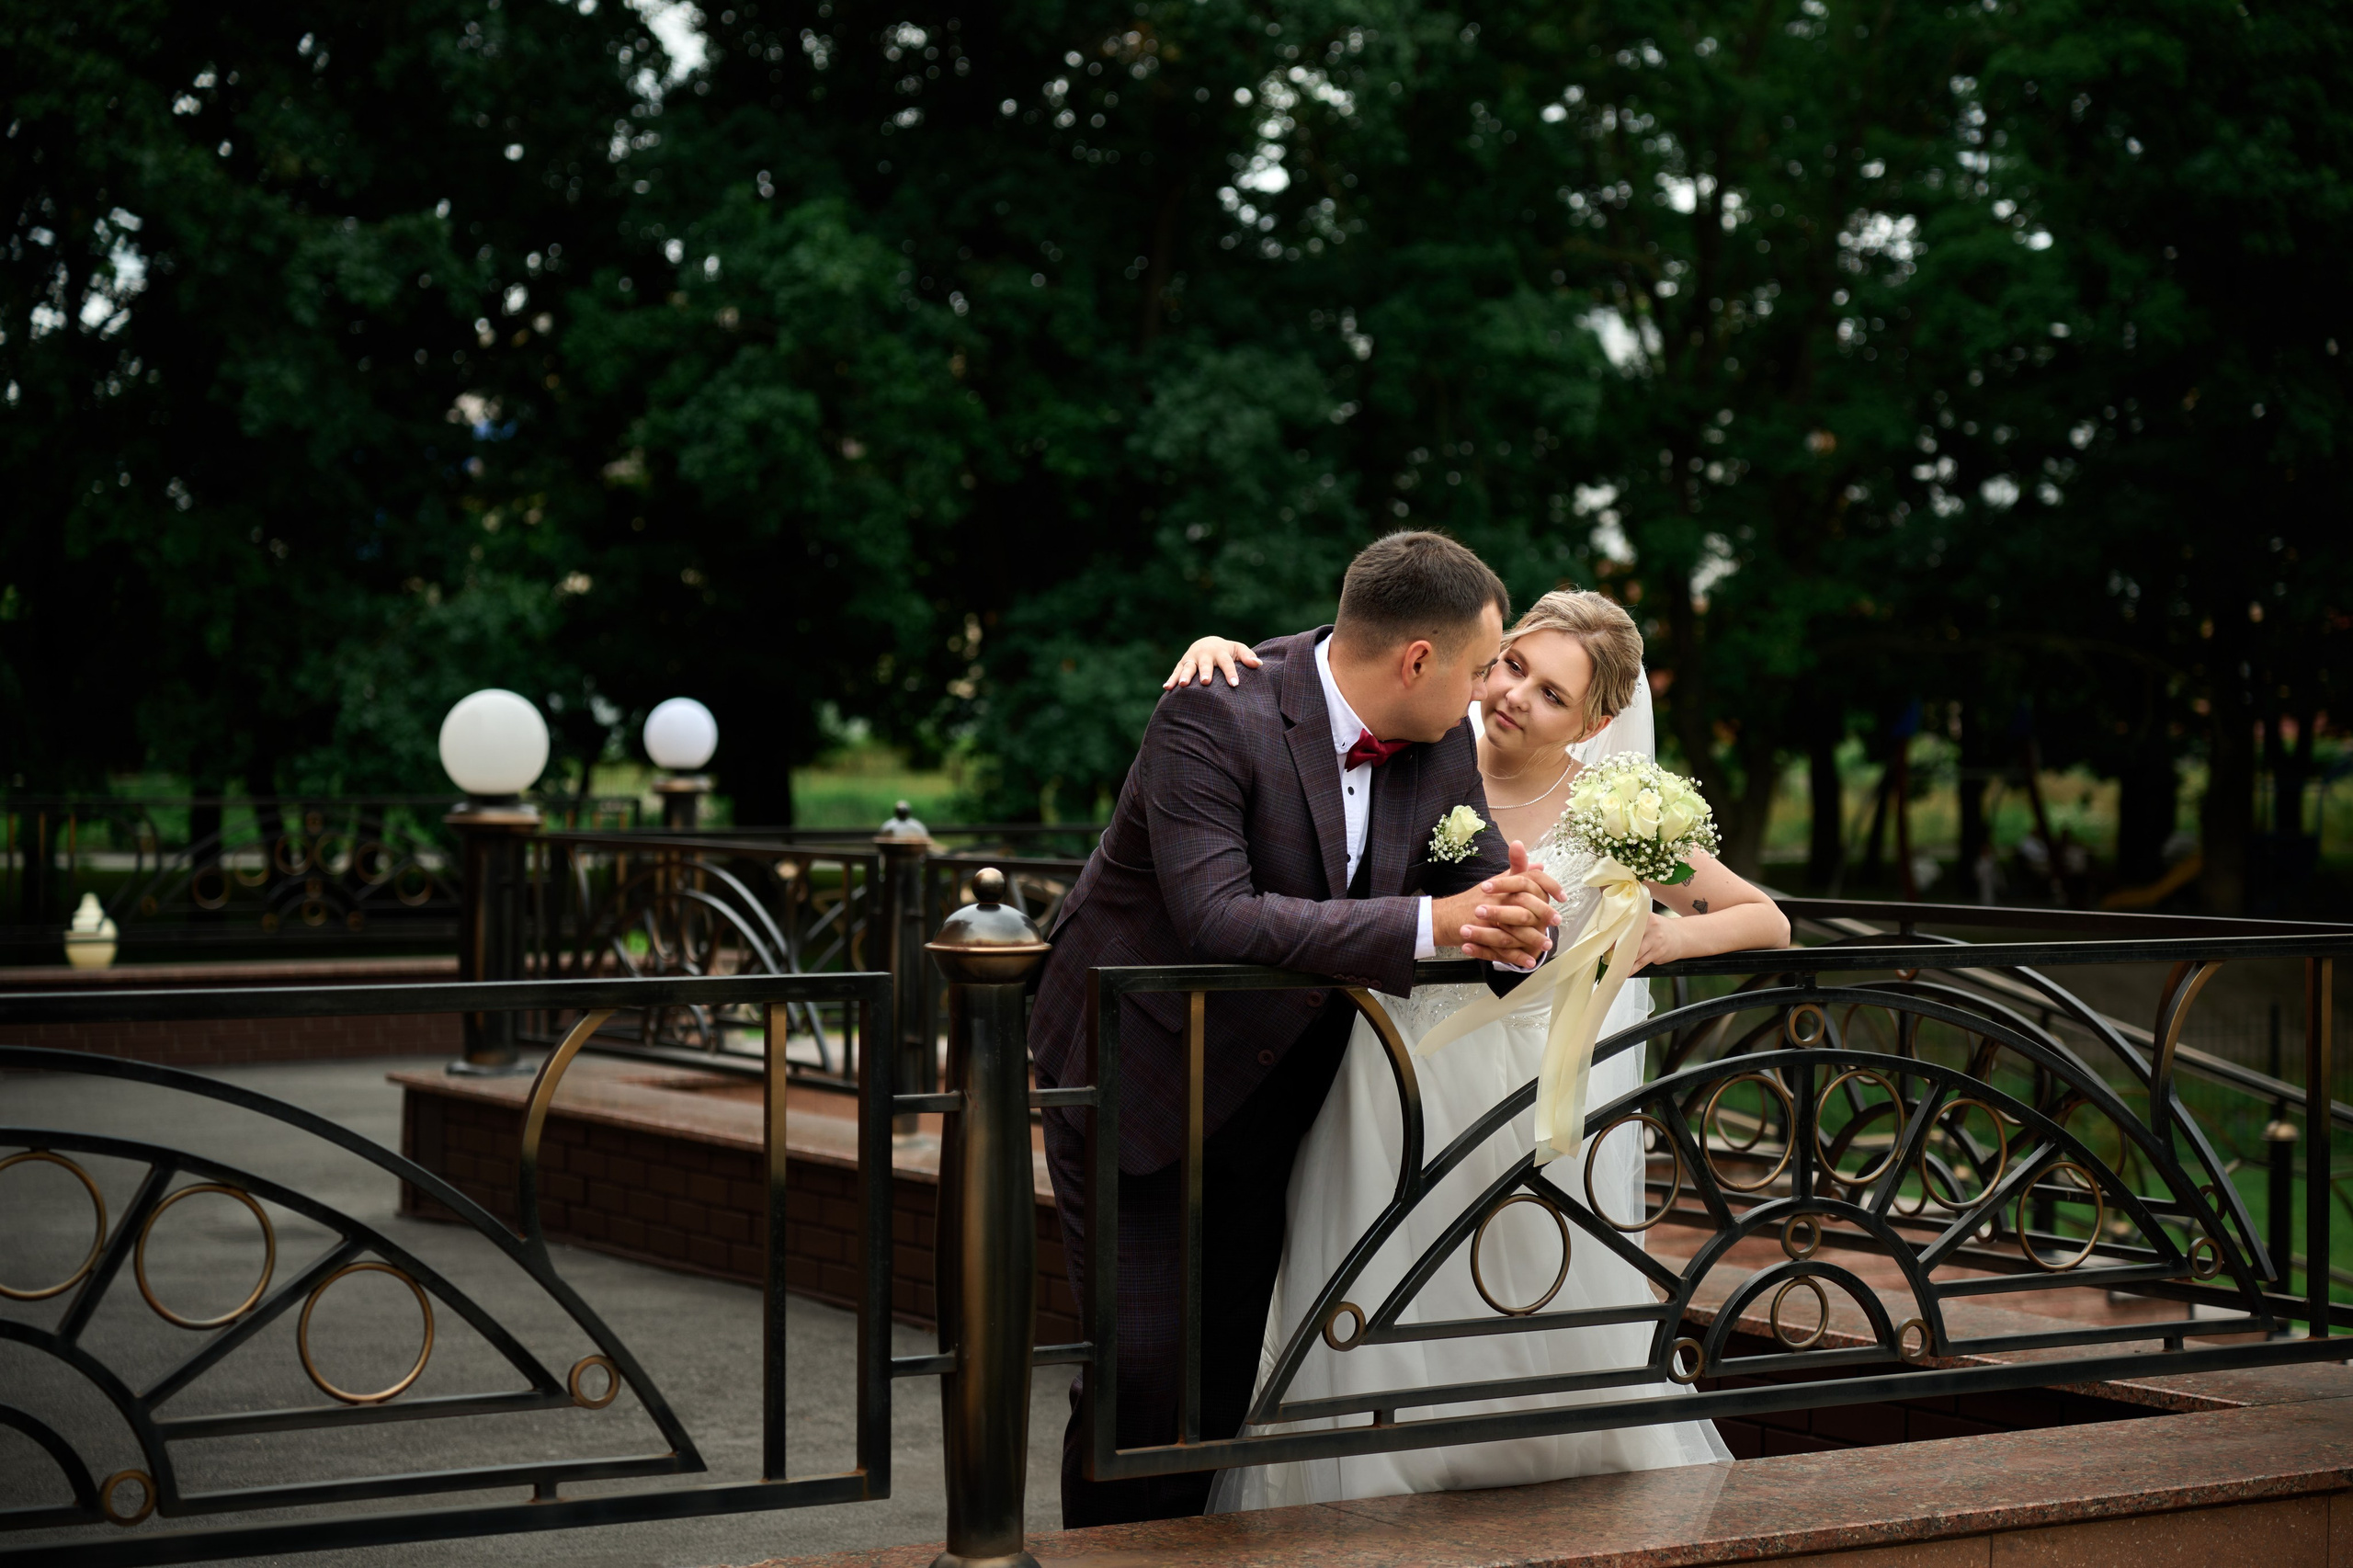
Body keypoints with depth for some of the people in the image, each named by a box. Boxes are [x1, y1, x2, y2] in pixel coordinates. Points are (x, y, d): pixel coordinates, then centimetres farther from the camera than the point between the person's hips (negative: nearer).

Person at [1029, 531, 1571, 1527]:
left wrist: (1519, 920, -29)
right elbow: (1216, 915, -35)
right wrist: (1426, 923, -38)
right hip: (1134, 1071, -6)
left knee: (1226, 1365, 10)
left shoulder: (1443, 746, -5)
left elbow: (1484, 878, -3)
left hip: (1263, 1092, 6)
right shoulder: (1215, 715, -26)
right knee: (1144, 1367, -7)